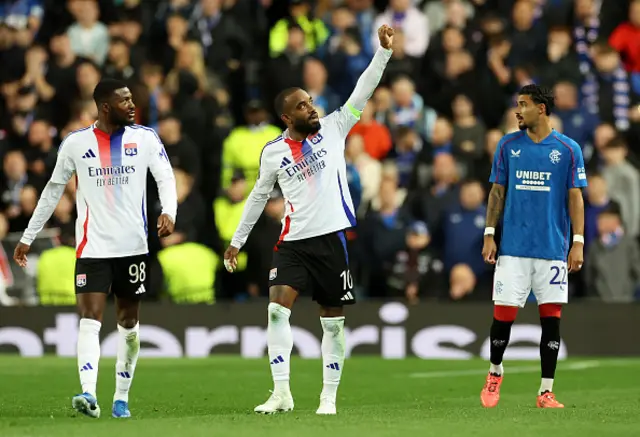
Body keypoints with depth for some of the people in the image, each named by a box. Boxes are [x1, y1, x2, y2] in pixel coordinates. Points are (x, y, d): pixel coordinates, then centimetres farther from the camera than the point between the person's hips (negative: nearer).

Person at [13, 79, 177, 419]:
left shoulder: (144, 138, 3)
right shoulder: (75, 143, 2)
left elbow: (165, 177, -4)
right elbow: (53, 190, 11)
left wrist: (169, 212, -25)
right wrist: (28, 237, 12)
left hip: (133, 246, 2)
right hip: (93, 247, -1)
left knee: (128, 322, 9)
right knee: (90, 320, -15)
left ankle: (122, 397, 19)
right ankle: (88, 394, -26)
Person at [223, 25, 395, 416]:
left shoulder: (332, 129, 3)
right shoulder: (273, 152, 5)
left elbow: (363, 91, -4)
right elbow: (259, 196, 17)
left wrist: (384, 51, -14)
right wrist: (237, 240, 21)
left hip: (332, 237, 0)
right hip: (294, 242, 0)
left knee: (333, 321, 5)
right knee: (277, 308, -16)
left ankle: (329, 396, 14)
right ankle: (282, 393, -15)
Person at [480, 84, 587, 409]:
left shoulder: (568, 149, 1)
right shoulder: (508, 145, 6)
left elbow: (575, 197, 2)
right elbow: (498, 191, 10)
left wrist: (578, 242, -5)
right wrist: (489, 235, 3)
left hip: (553, 248, -1)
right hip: (513, 247, 1)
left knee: (551, 317, -1)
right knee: (504, 313, -1)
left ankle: (546, 391, 4)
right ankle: (495, 371, 25)